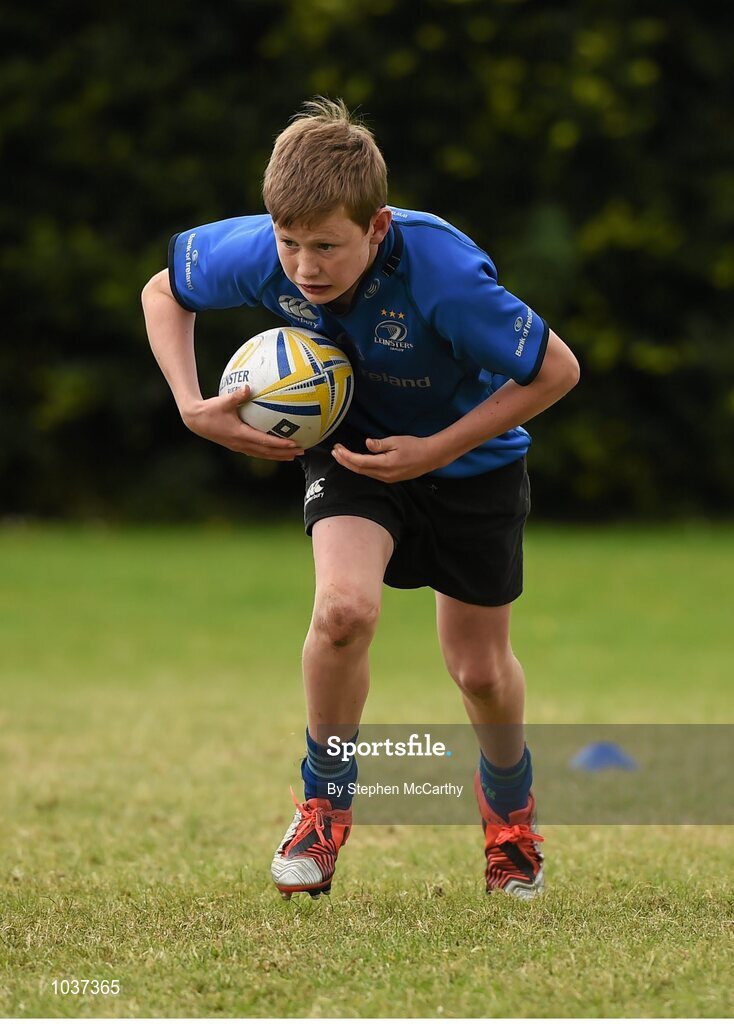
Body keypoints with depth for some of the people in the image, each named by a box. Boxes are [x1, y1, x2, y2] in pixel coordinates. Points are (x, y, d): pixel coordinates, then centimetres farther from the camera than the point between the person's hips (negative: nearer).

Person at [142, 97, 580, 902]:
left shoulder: (444, 274, -39)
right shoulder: (259, 253, -27)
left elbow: (556, 369, -26)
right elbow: (163, 292, -5)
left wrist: (435, 450, -27)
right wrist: (194, 407, -18)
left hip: (472, 459, -1)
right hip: (352, 444, 2)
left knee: (479, 669, 10)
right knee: (344, 607, -26)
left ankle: (509, 804, 45)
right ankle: (325, 801, 0)